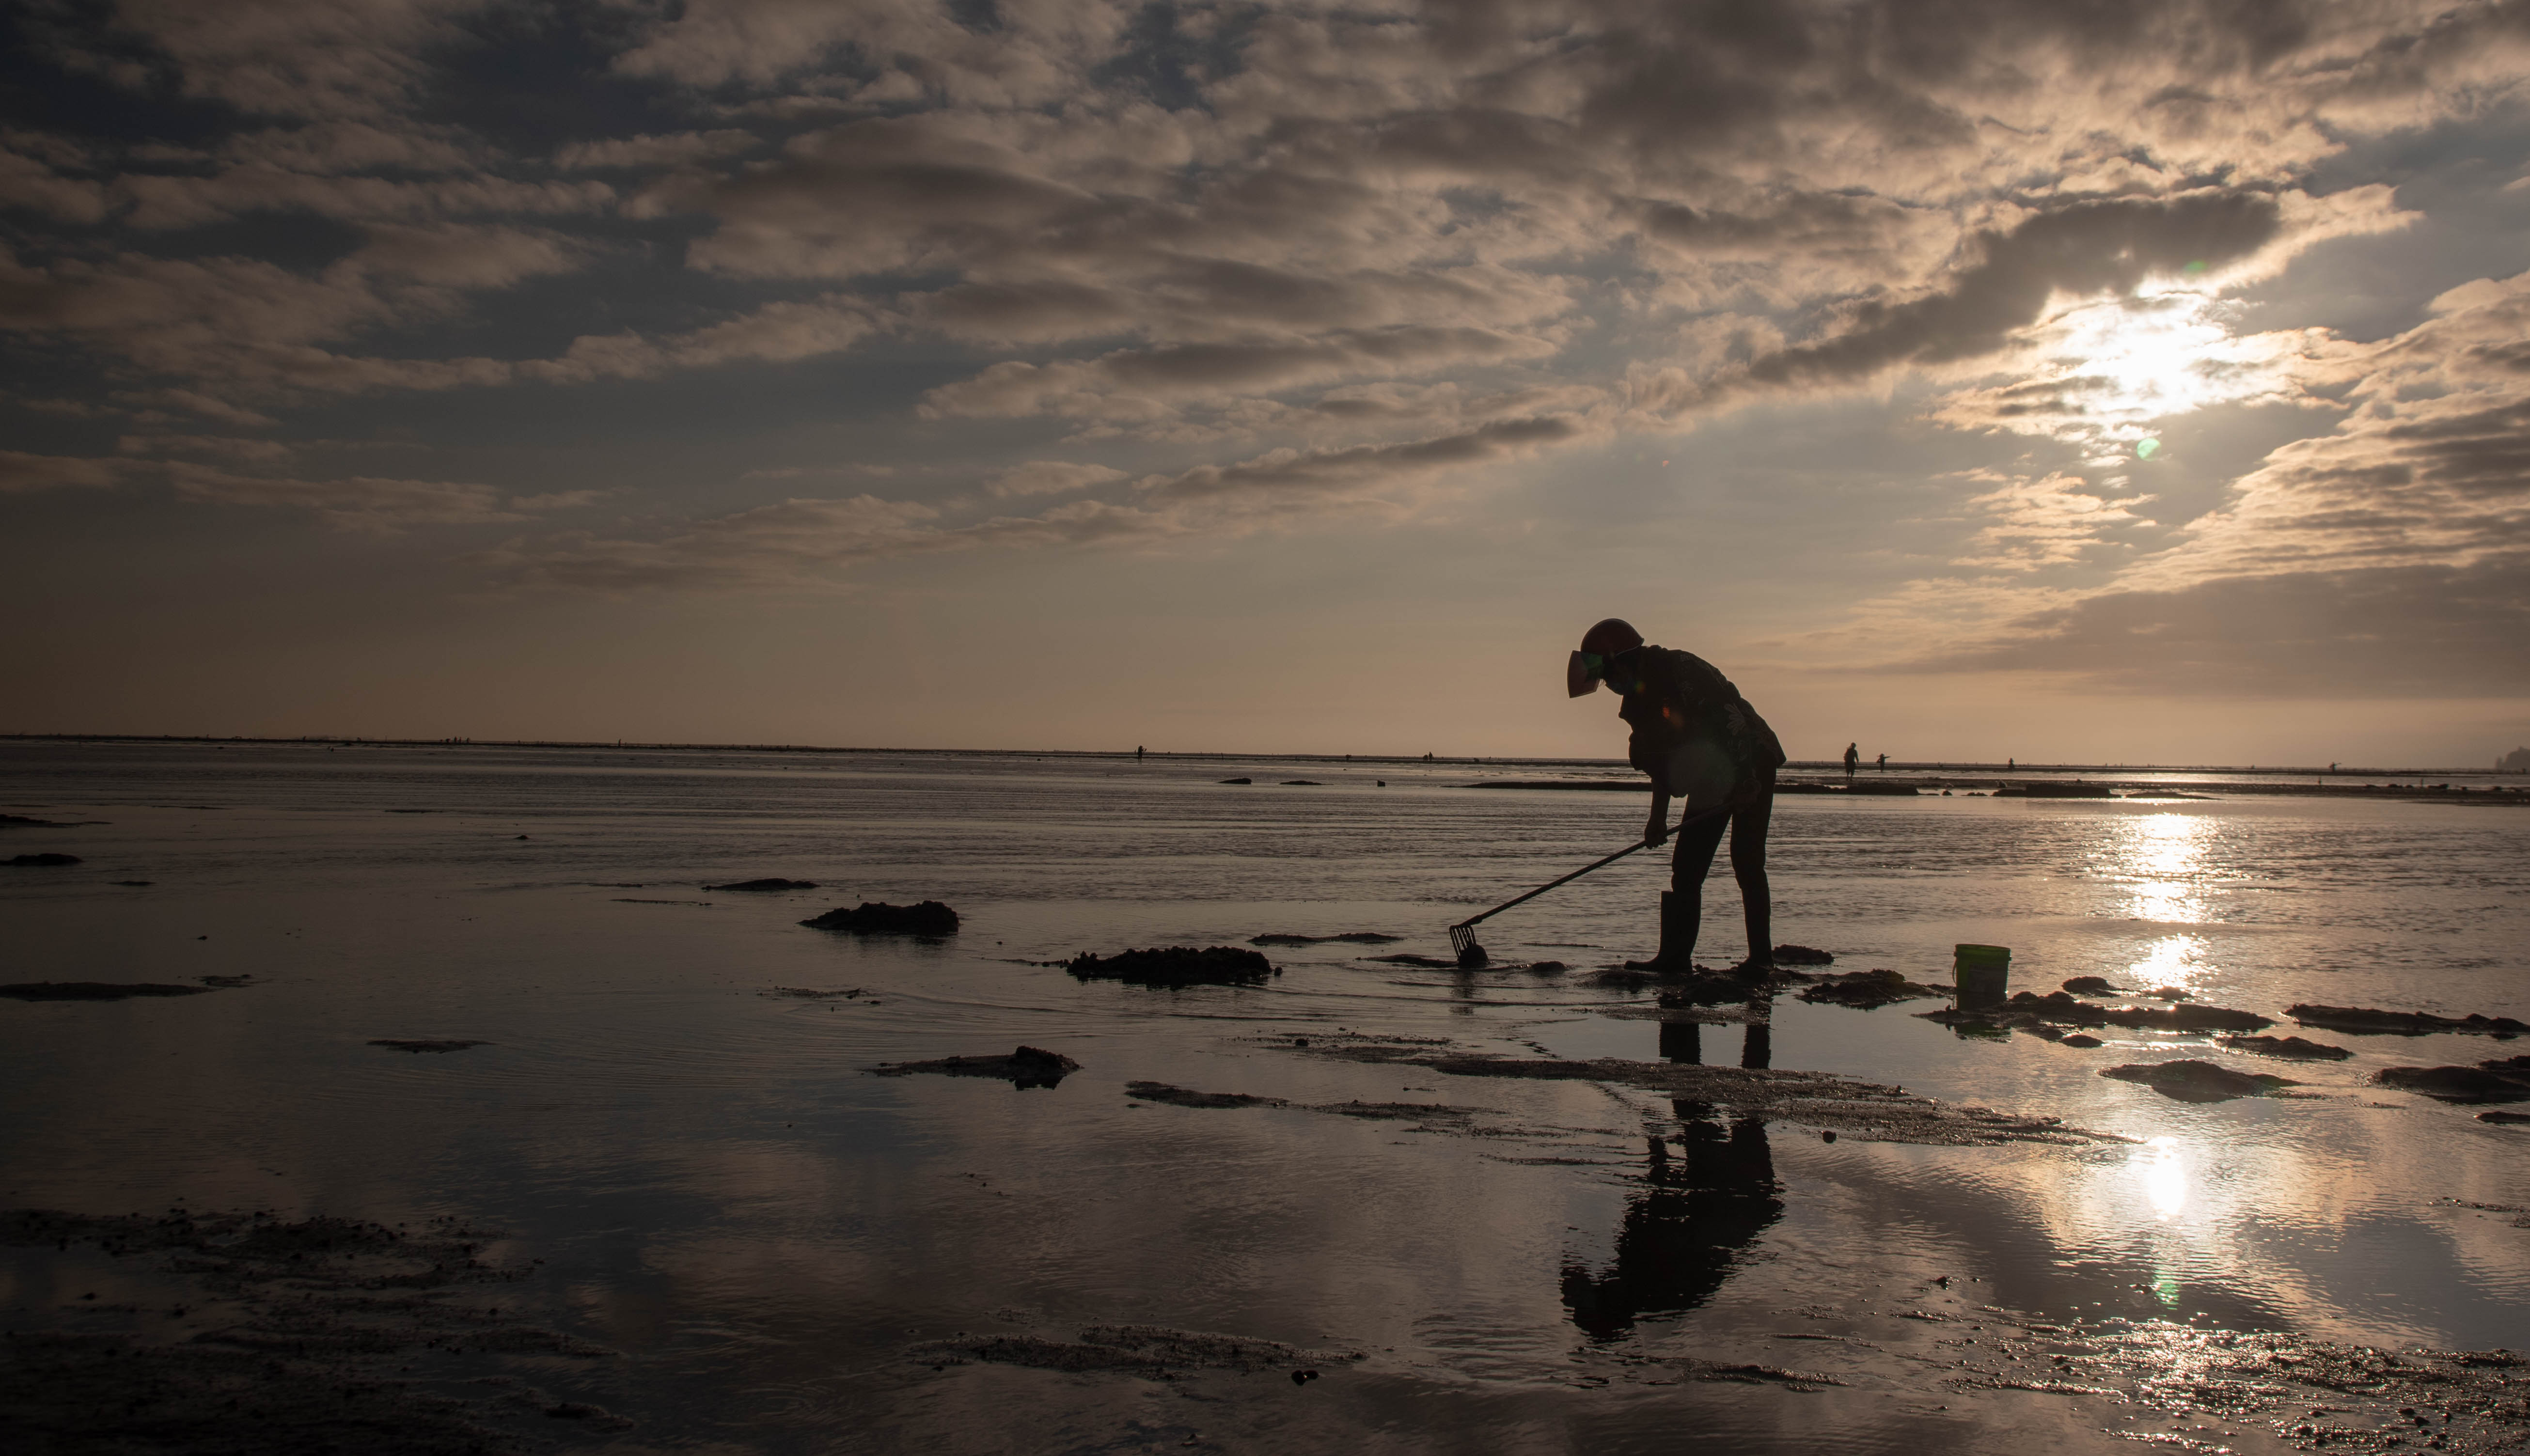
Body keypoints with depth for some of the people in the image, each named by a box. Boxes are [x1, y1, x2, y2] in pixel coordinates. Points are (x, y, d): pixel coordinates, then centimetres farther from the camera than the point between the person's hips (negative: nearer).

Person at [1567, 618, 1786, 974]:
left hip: (1751, 768, -9)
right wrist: (1658, 816, 10)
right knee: (1685, 867, 2)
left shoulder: (1681, 670, -22)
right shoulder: (1640, 696, 5)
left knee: (1746, 862, -13)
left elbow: (1729, 714, -28)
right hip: (1710, 780, 9)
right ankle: (1675, 956, 3)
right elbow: (1664, 758, 13)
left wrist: (1744, 778, -31)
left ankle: (1761, 956, -6)